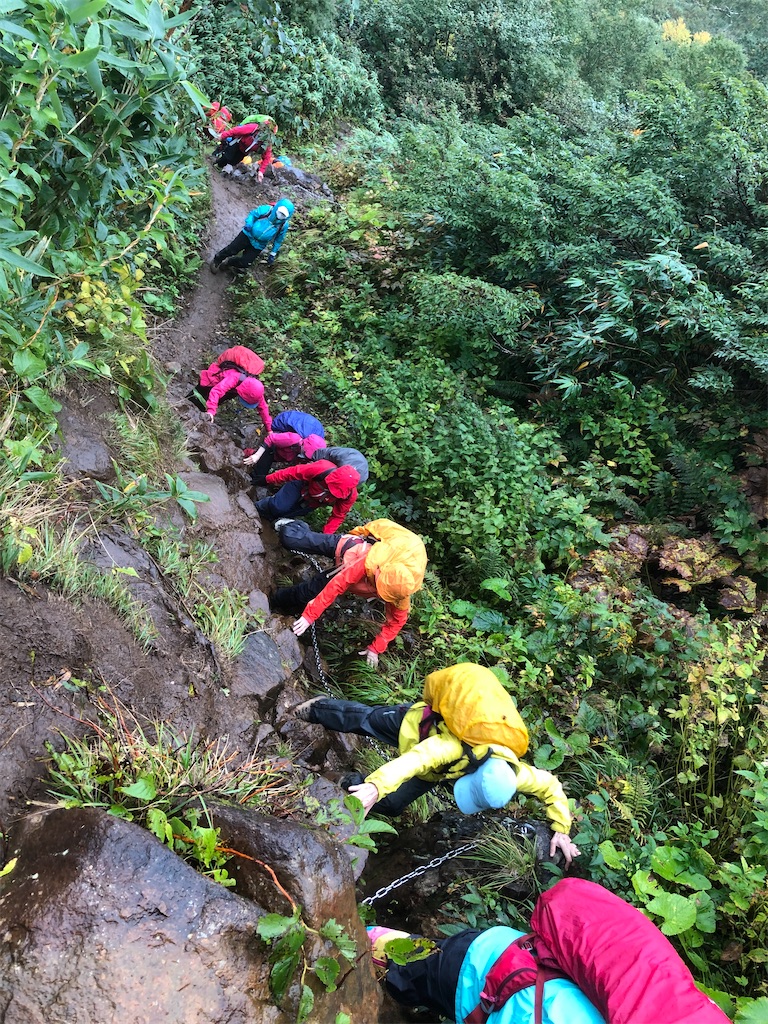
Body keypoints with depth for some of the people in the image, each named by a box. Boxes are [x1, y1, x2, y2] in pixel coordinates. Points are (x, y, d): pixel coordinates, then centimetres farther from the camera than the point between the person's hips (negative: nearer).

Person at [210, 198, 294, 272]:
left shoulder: (283, 226, -15)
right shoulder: (266, 210, -20)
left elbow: (278, 240, 1)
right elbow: (252, 214, -5)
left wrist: (273, 254, 0)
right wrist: (249, 224, -24)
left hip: (258, 246, 1)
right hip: (248, 235, -1)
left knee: (245, 263, -4)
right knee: (231, 250, -3)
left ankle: (228, 262, 26)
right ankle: (216, 260, 24)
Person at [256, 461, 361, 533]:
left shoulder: (350, 495, -32)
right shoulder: (321, 468, -42)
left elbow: (338, 516, -15)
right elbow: (293, 472, -27)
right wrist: (270, 480, -18)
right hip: (301, 486, -2)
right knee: (278, 507, -19)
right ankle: (257, 508, 14)